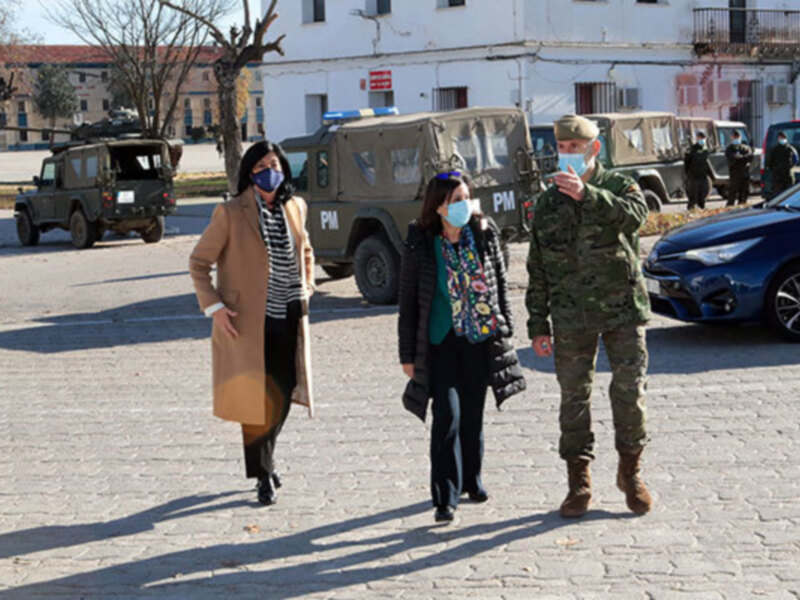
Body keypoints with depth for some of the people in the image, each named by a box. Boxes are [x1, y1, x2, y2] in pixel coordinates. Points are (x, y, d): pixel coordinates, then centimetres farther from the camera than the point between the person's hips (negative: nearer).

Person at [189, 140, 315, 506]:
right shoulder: (231, 213, -8)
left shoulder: (295, 208, 8)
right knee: (259, 400, -3)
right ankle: (263, 474, 14)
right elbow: (198, 262, -4)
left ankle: (264, 459, 34)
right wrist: (214, 307, -12)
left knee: (283, 395, 10)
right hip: (248, 322, -5)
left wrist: (306, 286, 16)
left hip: (289, 320, 5)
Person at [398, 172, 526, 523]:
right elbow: (408, 300, -3)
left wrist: (506, 326, 9)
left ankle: (471, 480, 31)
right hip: (440, 341, -3)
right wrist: (408, 353, -3)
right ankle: (445, 496, -4)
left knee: (473, 412, 12)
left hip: (480, 337, 3)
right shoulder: (420, 244, -9)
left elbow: (500, 281, 10)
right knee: (447, 413, -11)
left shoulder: (485, 233, -1)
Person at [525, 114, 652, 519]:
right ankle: (579, 481, 14)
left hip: (622, 309, -2)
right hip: (571, 318, 2)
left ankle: (630, 472, 18)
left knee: (629, 393, -1)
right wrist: (538, 325, 8)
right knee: (574, 398, 3)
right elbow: (537, 270, 12)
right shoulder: (547, 203, 10)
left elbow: (635, 214, -24)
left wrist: (588, 195, -35)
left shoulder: (619, 186, 2)